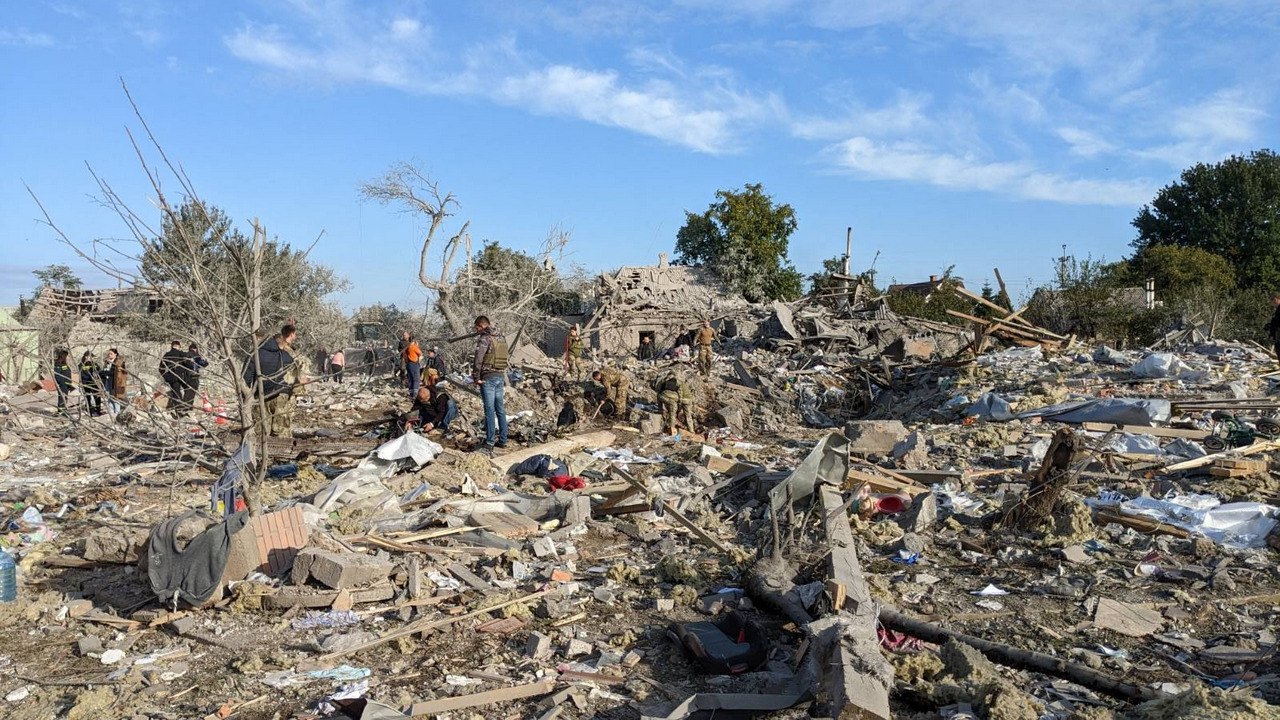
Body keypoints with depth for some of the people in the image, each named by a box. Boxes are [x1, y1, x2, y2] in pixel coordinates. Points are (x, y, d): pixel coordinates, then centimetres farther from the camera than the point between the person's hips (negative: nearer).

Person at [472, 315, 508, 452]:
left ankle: (490, 444, -5)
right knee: (500, 410, 13)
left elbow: (478, 359, -20)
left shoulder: (485, 339, -12)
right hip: (501, 377, 7)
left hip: (488, 378, -7)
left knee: (490, 410, -6)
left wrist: (476, 377, -12)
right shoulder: (501, 337, 12)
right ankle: (502, 440, 19)